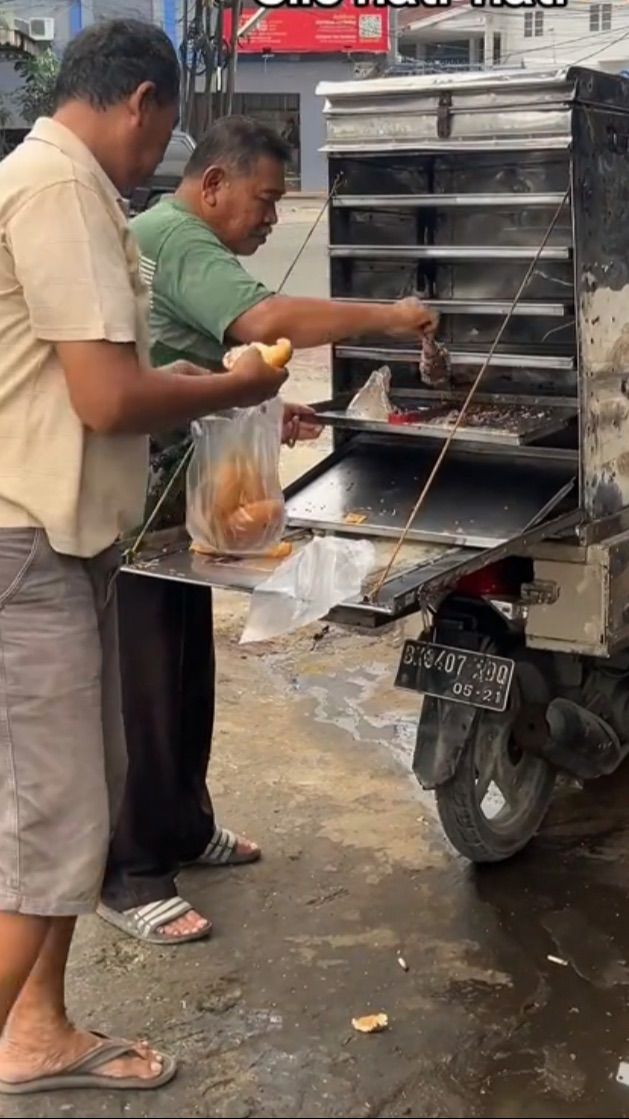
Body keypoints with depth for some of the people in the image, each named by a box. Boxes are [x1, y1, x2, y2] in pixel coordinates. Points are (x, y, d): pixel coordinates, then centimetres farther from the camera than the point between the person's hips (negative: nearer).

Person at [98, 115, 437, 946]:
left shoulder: (185, 243, 19)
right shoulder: (177, 239, -16)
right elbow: (265, 322, -32)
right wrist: (386, 317, -23)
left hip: (172, 504, 11)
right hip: (136, 510, -11)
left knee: (187, 677, 18)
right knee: (141, 690, -4)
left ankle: (183, 827, 32)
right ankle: (129, 877, 5)